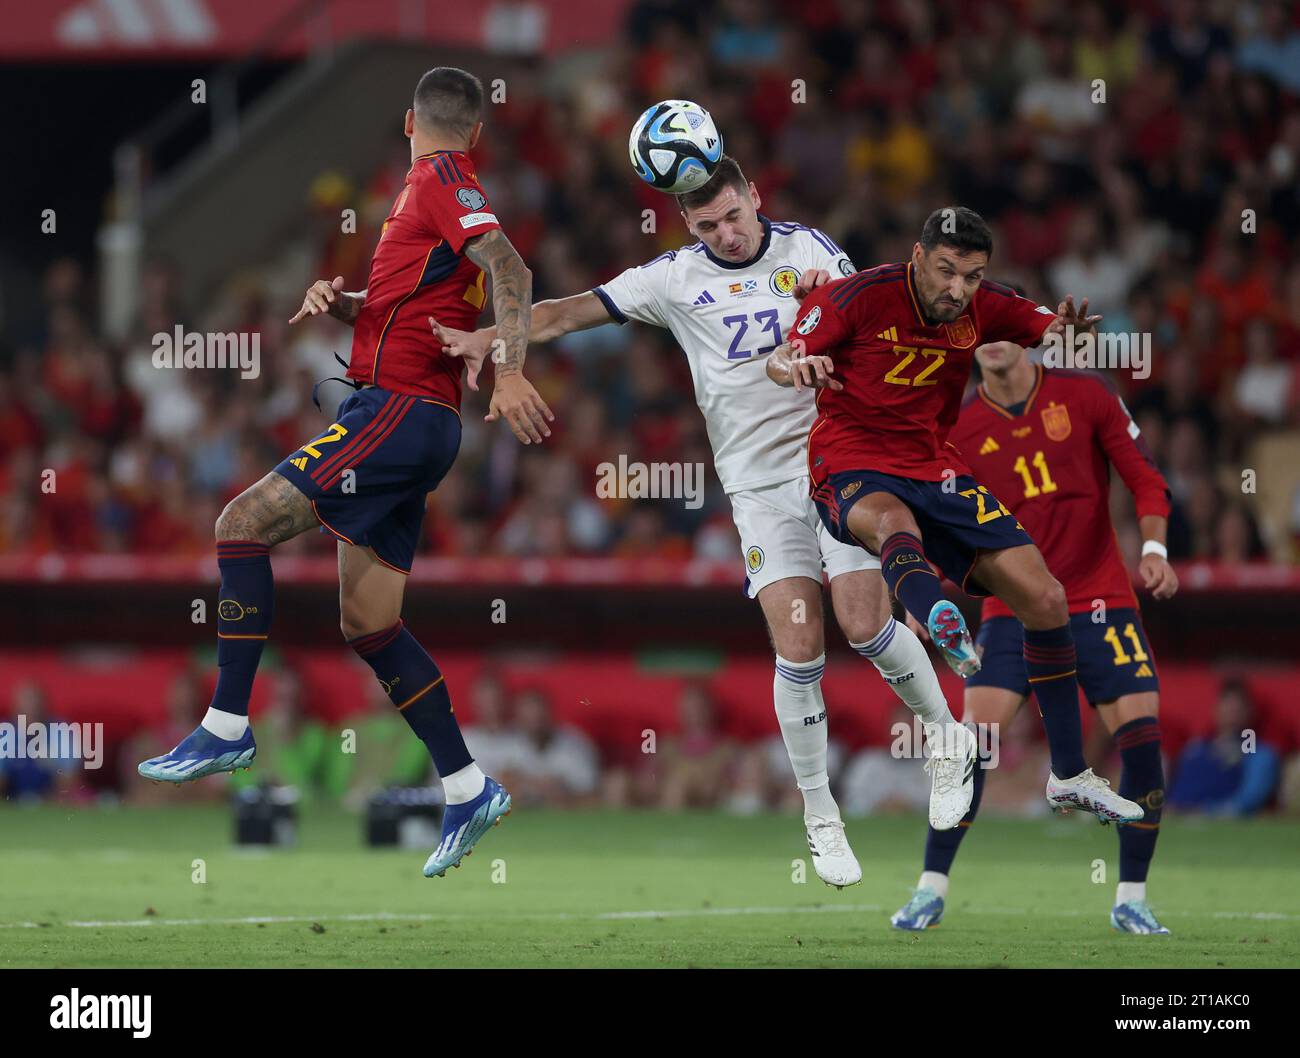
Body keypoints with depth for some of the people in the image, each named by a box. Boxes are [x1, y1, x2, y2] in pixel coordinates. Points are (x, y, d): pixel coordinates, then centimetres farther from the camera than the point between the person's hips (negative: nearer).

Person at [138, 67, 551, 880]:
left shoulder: (440, 181, -6)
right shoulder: (443, 192, 22)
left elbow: (511, 270, -21)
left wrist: (509, 373, -34)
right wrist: (340, 301, 10)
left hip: (396, 410, -9)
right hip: (422, 423, 9)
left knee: (246, 524, -11)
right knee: (367, 620, 8)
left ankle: (228, 726, -12)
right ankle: (468, 790, 9)